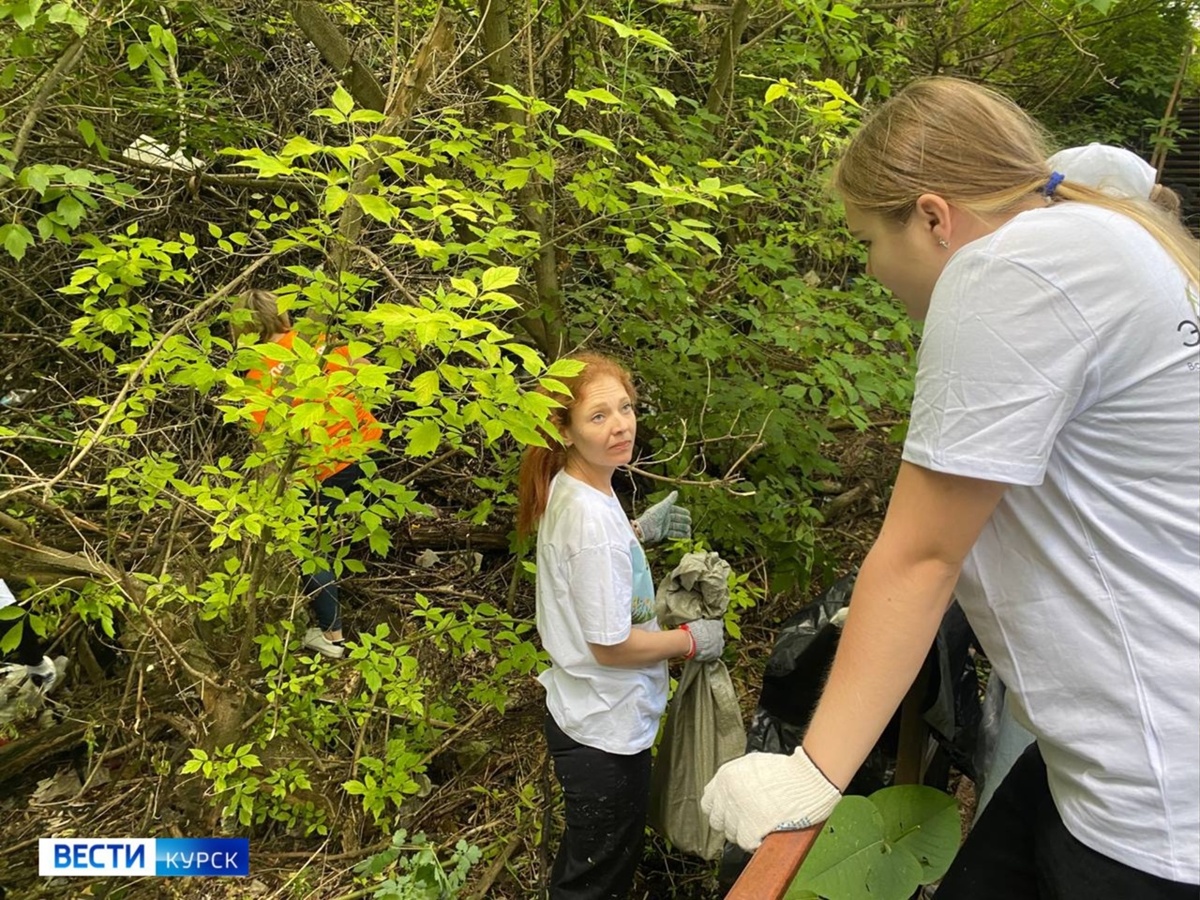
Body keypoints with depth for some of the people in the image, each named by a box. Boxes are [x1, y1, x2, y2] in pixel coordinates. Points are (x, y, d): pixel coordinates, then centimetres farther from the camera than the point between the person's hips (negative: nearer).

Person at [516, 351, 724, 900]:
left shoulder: (570, 488, -2)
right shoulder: (592, 517, -30)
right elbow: (612, 645, -26)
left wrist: (640, 531, 9)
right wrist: (691, 640, -11)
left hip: (579, 713, 9)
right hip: (606, 732, -9)